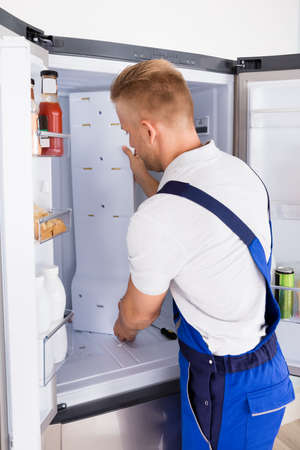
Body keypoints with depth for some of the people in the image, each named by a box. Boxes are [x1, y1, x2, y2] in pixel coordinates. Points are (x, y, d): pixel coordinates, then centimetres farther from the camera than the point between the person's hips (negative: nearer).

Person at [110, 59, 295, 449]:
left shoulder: (153, 222, -28)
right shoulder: (241, 170, -4)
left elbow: (139, 315, -9)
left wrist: (124, 327, 15)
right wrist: (145, 179, 25)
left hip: (225, 387, -8)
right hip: (269, 363, 8)